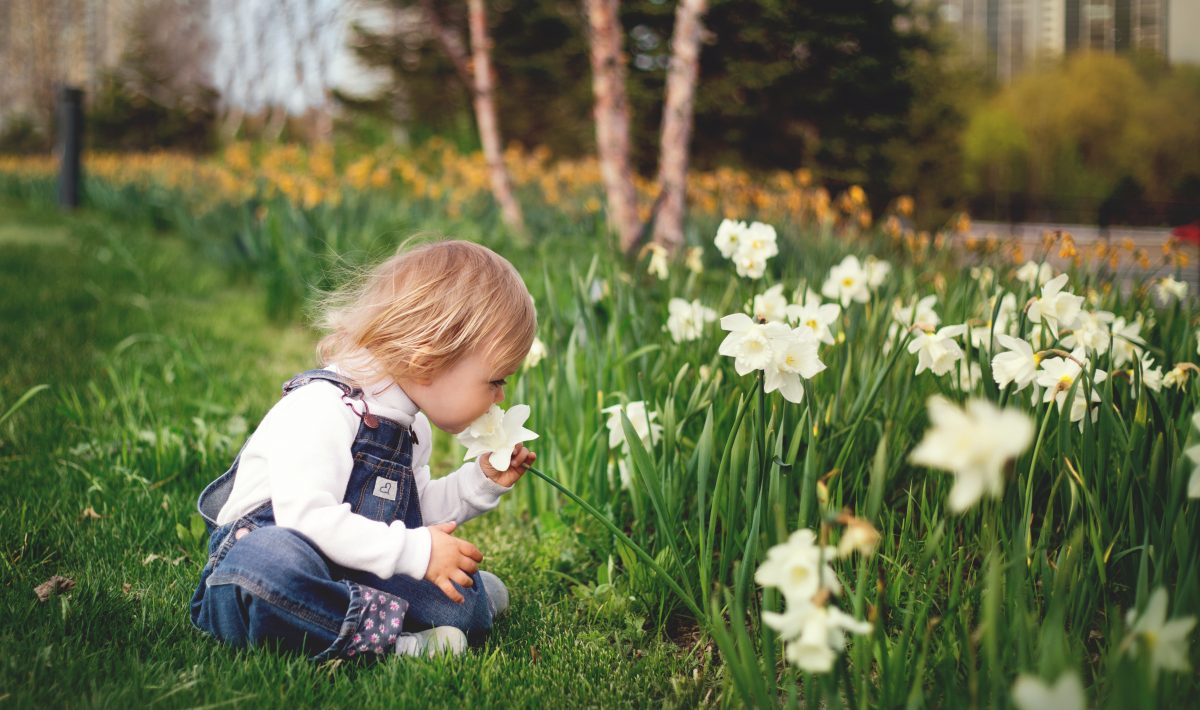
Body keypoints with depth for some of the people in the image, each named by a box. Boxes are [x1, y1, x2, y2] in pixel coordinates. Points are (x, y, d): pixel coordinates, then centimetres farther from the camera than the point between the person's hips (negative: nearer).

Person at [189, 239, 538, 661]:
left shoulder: (411, 426, 12)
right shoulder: (322, 409, -20)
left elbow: (418, 512, 24)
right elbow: (307, 518, -30)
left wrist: (482, 481, 10)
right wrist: (415, 551, -28)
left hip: (349, 577, 8)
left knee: (464, 603, -15)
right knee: (269, 559, -44)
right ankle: (385, 636, -36)